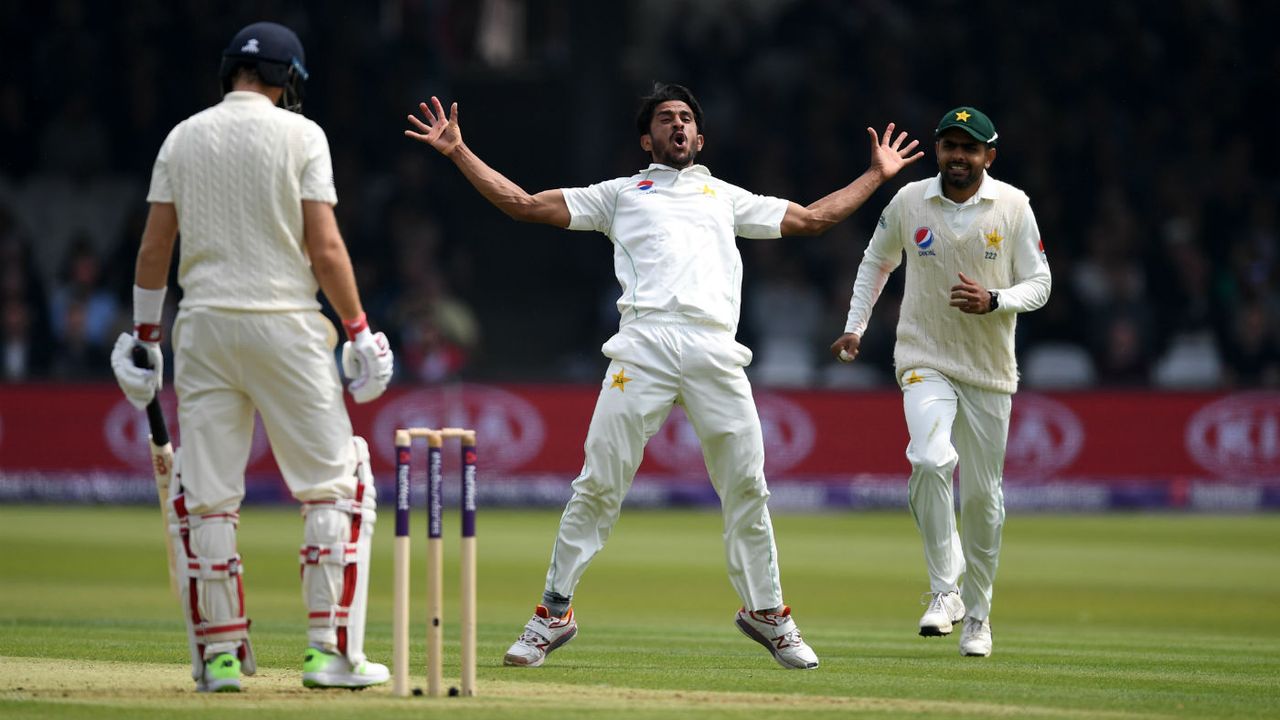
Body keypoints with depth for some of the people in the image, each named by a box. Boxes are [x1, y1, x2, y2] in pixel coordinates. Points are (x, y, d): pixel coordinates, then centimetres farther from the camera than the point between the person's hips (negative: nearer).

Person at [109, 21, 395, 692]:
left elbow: (153, 248, 7)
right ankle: (332, 650, -1)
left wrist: (144, 334, 15)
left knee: (206, 496, 7)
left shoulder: (182, 138, 9)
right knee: (333, 484, 5)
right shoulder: (299, 134, -2)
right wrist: (358, 329, -1)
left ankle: (219, 655, 6)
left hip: (204, 326, 3)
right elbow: (325, 246, -8)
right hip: (284, 325, -3)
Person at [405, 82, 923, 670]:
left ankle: (766, 613, 13)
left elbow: (810, 219, 36)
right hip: (644, 344, -2)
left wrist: (877, 174, 38)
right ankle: (554, 614, -2)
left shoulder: (727, 197, 31)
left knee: (746, 487, -1)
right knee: (599, 484, -9)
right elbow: (522, 203, 20)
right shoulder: (619, 194, 24)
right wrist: (458, 152, 15)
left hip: (716, 352, 2)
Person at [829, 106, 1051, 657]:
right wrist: (855, 326, 9)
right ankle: (944, 588, -17)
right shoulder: (908, 202, -1)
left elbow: (1038, 284, -1)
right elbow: (876, 260, 16)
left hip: (988, 368, 1)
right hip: (925, 361, -1)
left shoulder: (1013, 207, -4)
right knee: (930, 460, -27)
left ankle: (977, 612, 24)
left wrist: (993, 300, -20)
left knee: (982, 495, 7)